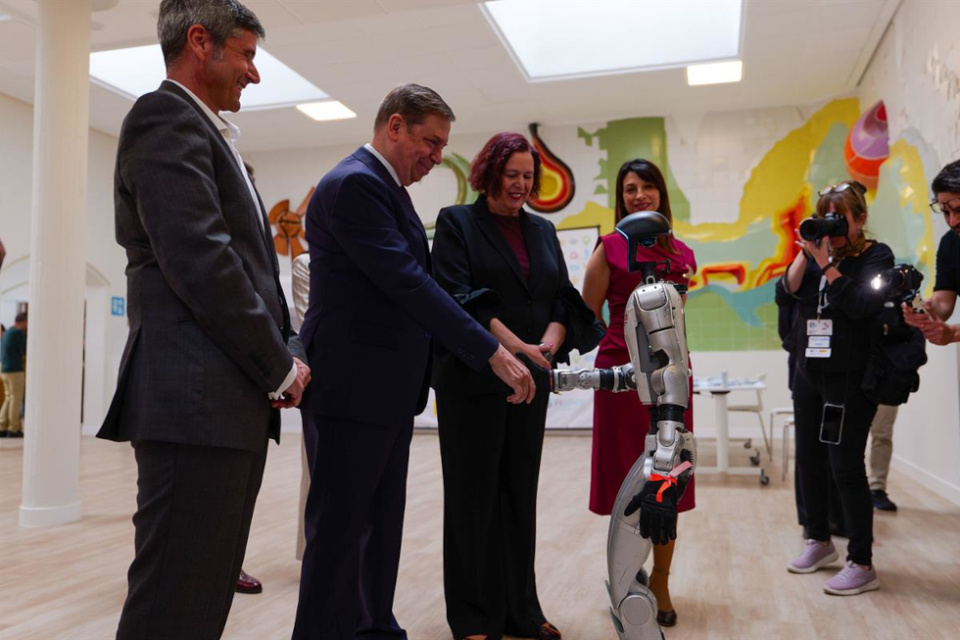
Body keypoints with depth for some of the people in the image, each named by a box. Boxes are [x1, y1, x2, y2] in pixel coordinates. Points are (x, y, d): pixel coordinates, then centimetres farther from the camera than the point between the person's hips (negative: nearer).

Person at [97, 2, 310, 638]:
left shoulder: (206, 132, 24)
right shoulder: (166, 117, -6)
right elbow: (199, 261, -18)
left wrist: (287, 352, 9)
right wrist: (279, 366, -10)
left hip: (235, 399, 10)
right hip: (196, 398, -10)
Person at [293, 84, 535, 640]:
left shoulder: (387, 187, 17)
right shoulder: (353, 183, -15)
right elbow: (406, 282, -23)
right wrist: (493, 353, -24)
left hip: (389, 387, 10)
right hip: (354, 385, -10)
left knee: (382, 524, 16)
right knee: (340, 526, -1)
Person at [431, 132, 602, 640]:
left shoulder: (542, 231, 15)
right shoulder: (457, 223, 0)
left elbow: (564, 299, 9)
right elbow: (460, 297, -12)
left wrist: (549, 344, -11)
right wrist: (516, 347, -20)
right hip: (472, 378, -5)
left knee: (520, 494, 10)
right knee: (474, 494, 2)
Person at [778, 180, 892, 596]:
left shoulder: (876, 256, -4)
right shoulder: (819, 253, 10)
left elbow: (861, 306, -19)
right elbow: (788, 290, -1)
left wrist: (827, 265, -19)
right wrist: (806, 252, -9)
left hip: (849, 378, -6)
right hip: (808, 373, 6)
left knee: (845, 467, -6)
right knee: (808, 461, 13)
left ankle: (861, 565, 5)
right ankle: (820, 542, 31)